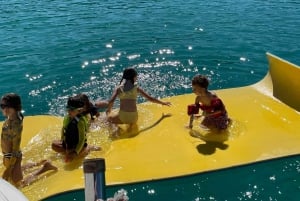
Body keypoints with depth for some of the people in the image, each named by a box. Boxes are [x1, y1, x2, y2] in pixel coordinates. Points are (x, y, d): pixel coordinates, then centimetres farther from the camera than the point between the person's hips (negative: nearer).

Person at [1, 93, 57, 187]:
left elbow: (15, 149, -26)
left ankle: (44, 167, 12)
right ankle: (38, 164, 38)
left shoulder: (16, 125, -33)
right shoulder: (10, 118, -7)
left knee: (17, 183, 9)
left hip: (13, 157, -9)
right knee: (15, 172, 33)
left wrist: (9, 168, -20)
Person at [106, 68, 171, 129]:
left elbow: (111, 101, -8)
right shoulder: (136, 88, 5)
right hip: (133, 117, 1)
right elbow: (150, 99, 6)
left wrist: (108, 110, 12)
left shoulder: (118, 88, 4)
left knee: (110, 118, 29)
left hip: (122, 116, -1)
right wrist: (163, 103, 20)